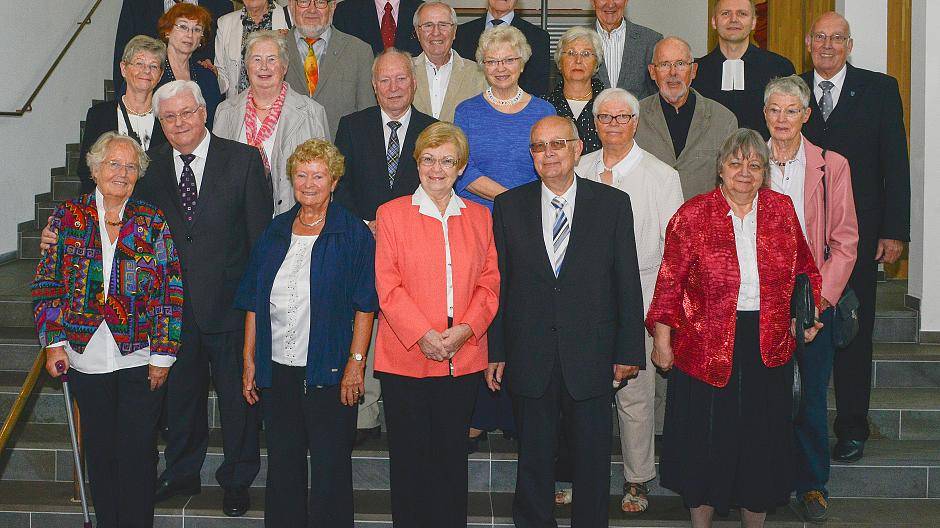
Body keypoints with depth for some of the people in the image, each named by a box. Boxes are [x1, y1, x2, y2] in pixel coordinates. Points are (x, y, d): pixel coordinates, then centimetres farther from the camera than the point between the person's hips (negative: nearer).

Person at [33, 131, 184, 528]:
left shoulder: (152, 223, 1)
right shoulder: (67, 217, 3)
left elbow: (169, 291, -2)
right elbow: (47, 282, 4)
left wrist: (163, 354, -7)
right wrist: (54, 341, -4)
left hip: (139, 358, -1)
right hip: (85, 358, 1)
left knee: (137, 453, 0)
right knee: (99, 451, 11)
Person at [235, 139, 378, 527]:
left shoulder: (353, 234, -3)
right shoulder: (275, 232, 9)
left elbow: (364, 306, -6)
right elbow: (254, 303, 11)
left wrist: (355, 363, -13)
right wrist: (250, 361, 6)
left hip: (329, 372, -4)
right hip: (277, 370, 4)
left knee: (331, 466, 2)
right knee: (282, 464, 12)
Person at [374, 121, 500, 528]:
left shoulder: (479, 217, 11)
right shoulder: (392, 214, 2)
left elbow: (489, 281, 7)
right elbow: (387, 285, -5)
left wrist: (465, 329, -9)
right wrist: (423, 335, -14)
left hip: (464, 357, 2)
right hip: (405, 356, -2)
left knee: (452, 456, 8)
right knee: (409, 456, 3)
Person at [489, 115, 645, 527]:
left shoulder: (613, 204, 1)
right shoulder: (508, 206, 4)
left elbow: (628, 283, 1)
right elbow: (497, 284, 4)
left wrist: (629, 351, -2)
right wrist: (494, 352, 0)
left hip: (590, 358, -1)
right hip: (529, 359, 1)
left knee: (593, 459, 9)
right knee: (534, 460, 11)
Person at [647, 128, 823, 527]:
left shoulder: (782, 210, 4)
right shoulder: (692, 215, -5)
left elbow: (804, 269, 15)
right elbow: (670, 282, -3)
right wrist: (662, 338, -6)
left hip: (769, 348, 3)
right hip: (707, 348, -3)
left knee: (762, 444, 13)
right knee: (706, 445, 7)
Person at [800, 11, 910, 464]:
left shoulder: (880, 89, 3)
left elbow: (895, 163, 0)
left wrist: (895, 231, -6)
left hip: (857, 232, -1)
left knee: (854, 330, 6)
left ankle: (852, 427, 15)